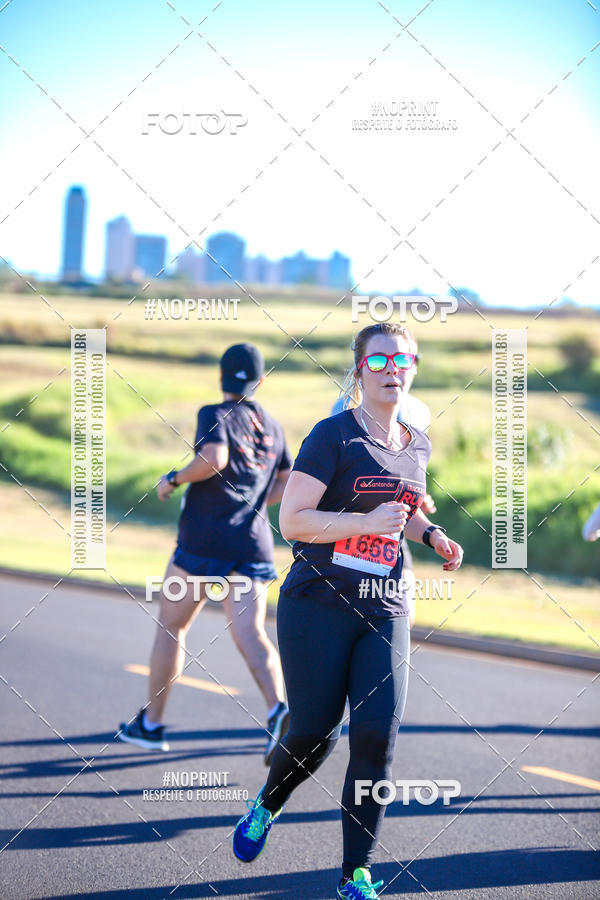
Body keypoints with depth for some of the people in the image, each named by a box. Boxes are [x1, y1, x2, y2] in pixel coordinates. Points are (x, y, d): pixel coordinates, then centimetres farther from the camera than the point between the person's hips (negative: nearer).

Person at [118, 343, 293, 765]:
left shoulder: (215, 415, -4)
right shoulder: (272, 426, 15)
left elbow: (214, 458, -24)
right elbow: (288, 486, 21)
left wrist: (174, 479, -10)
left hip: (204, 539, -4)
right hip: (253, 544, 4)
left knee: (171, 627, 12)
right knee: (250, 632, -5)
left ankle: (151, 723, 21)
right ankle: (279, 709, -31)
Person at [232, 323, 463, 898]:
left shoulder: (417, 445, 11)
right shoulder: (333, 436, -8)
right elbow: (291, 520, -14)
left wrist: (433, 537, 9)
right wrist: (369, 522, -22)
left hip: (386, 613, 4)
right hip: (317, 607, -4)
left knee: (377, 736, -8)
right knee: (314, 732, 0)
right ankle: (265, 808, 34)